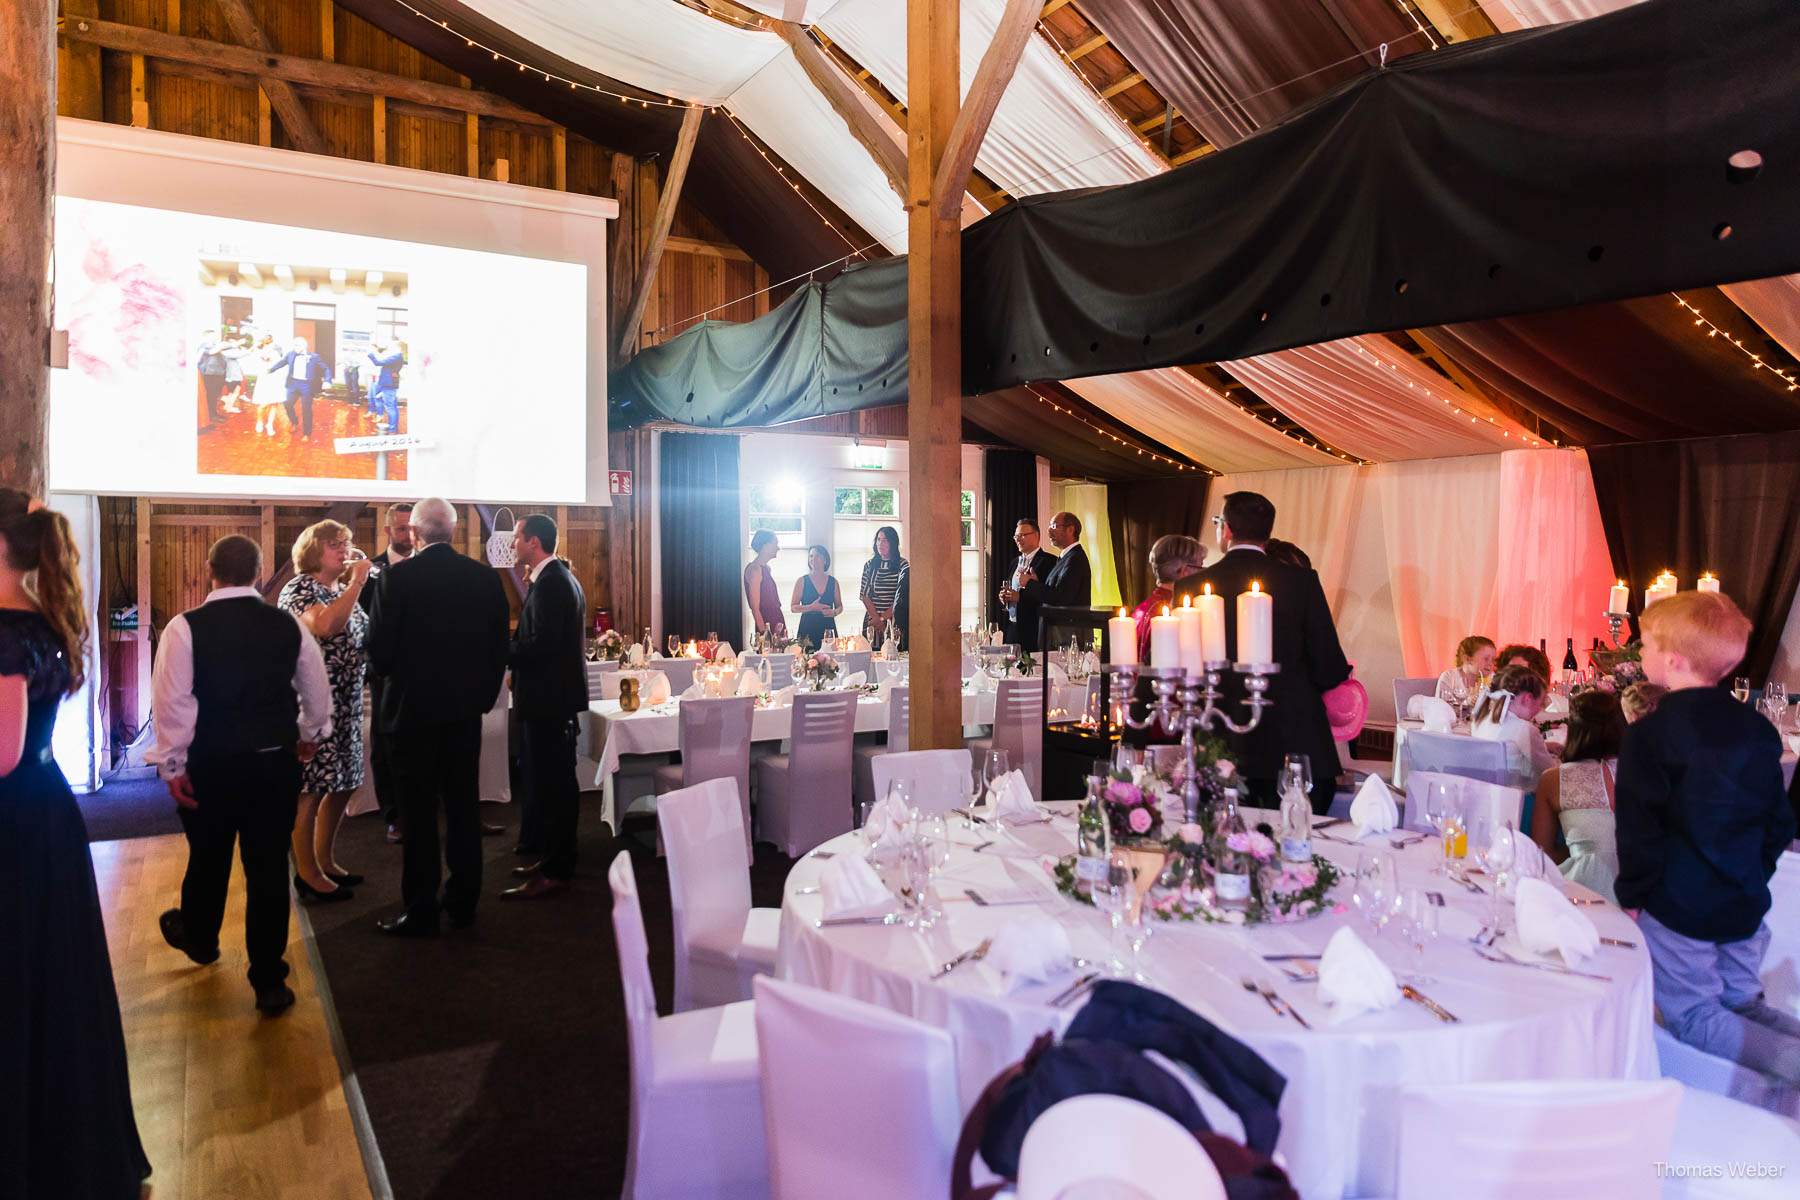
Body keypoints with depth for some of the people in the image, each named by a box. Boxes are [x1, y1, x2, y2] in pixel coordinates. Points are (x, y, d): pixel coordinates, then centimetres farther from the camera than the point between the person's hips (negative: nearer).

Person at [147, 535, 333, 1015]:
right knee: (268, 867, 6)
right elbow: (318, 690, 6)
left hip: (211, 765, -1)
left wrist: (173, 764, -2)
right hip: (276, 763, 1)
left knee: (208, 859, 21)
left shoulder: (186, 628, -10)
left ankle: (199, 938, 48)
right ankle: (270, 983, 11)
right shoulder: (288, 625, -3)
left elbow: (173, 700, -12)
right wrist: (309, 735, 22)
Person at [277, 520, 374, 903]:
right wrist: (357, 582, -21)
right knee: (310, 788, -1)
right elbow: (325, 625, -28)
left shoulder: (345, 590, 15)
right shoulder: (299, 589, -10)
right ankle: (308, 874, 8)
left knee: (342, 784, 14)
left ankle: (325, 860, 27)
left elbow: (362, 636, 14)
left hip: (346, 702, 9)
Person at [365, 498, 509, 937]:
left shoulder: (397, 577, -12)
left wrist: (396, 678, 10)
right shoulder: (485, 577, 0)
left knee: (419, 813, 4)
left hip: (414, 708, -4)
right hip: (466, 709, 4)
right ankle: (463, 902, 21)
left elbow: (379, 650, -11)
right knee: (463, 806, 13)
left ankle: (421, 912, 11)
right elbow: (499, 648, 3)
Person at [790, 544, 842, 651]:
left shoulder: (833, 581, 11)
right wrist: (811, 607, -15)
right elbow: (794, 608, 0)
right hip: (808, 629, -2)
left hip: (828, 629, 2)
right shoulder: (802, 581, 3)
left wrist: (834, 612, -4)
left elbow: (839, 606, 18)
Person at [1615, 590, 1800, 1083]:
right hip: (1744, 904, 7)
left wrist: (1632, 895, -6)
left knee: (1693, 1018, 3)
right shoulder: (1758, 731, 4)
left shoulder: (1650, 734, -17)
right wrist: (1753, 875, 22)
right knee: (1743, 1005, 20)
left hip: (1679, 908, -6)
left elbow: (1638, 828, -16)